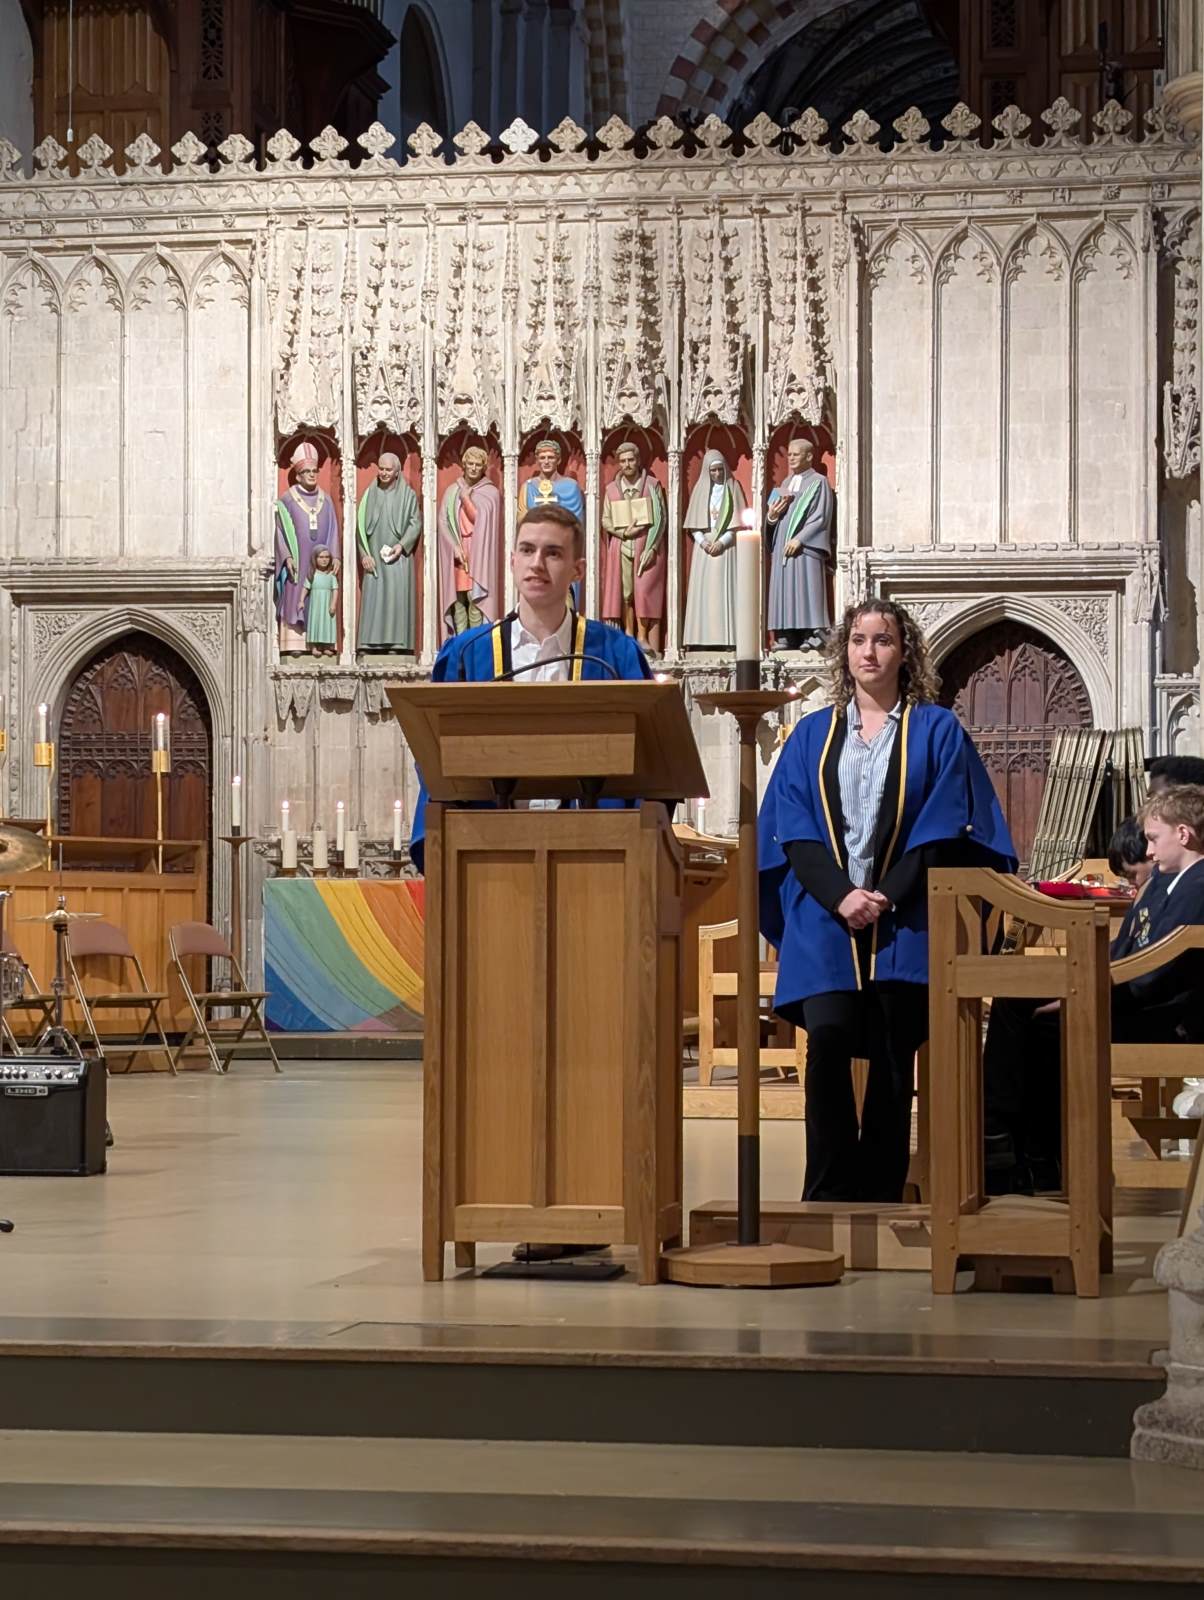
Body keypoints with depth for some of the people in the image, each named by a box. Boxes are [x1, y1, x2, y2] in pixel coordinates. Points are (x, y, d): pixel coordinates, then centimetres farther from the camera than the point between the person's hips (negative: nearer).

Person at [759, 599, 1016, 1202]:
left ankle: (878, 1194, 8)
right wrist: (840, 896, -11)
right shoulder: (812, 735, 12)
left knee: (892, 1057, -1)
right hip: (824, 921, 1)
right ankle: (829, 1195, -8)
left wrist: (887, 897, -13)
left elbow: (943, 831, -2)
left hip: (904, 922, -1)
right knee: (828, 1041, -14)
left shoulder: (937, 732, 6)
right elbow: (794, 831, 4)